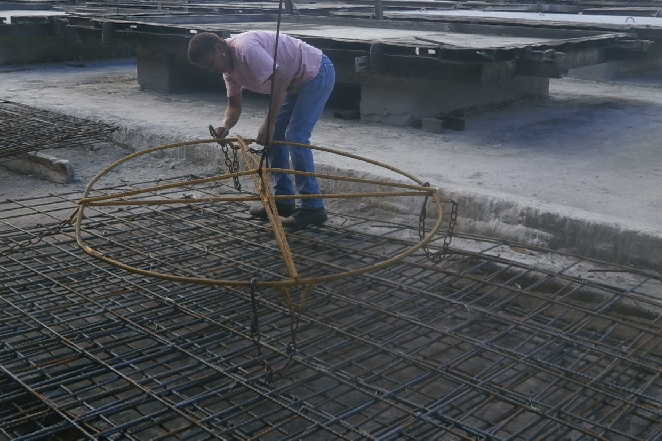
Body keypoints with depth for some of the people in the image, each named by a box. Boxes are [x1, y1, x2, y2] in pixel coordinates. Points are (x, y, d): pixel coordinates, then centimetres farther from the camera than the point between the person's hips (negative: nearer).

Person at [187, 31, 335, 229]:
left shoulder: (245, 49, -27)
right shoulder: (229, 65, 4)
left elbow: (279, 80, -33)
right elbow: (234, 103, 8)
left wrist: (268, 124, -32)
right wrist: (225, 126, -13)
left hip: (317, 73, -10)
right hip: (297, 81, 10)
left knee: (295, 137, -16)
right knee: (274, 135, 7)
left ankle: (313, 208, -11)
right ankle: (283, 200, 15)